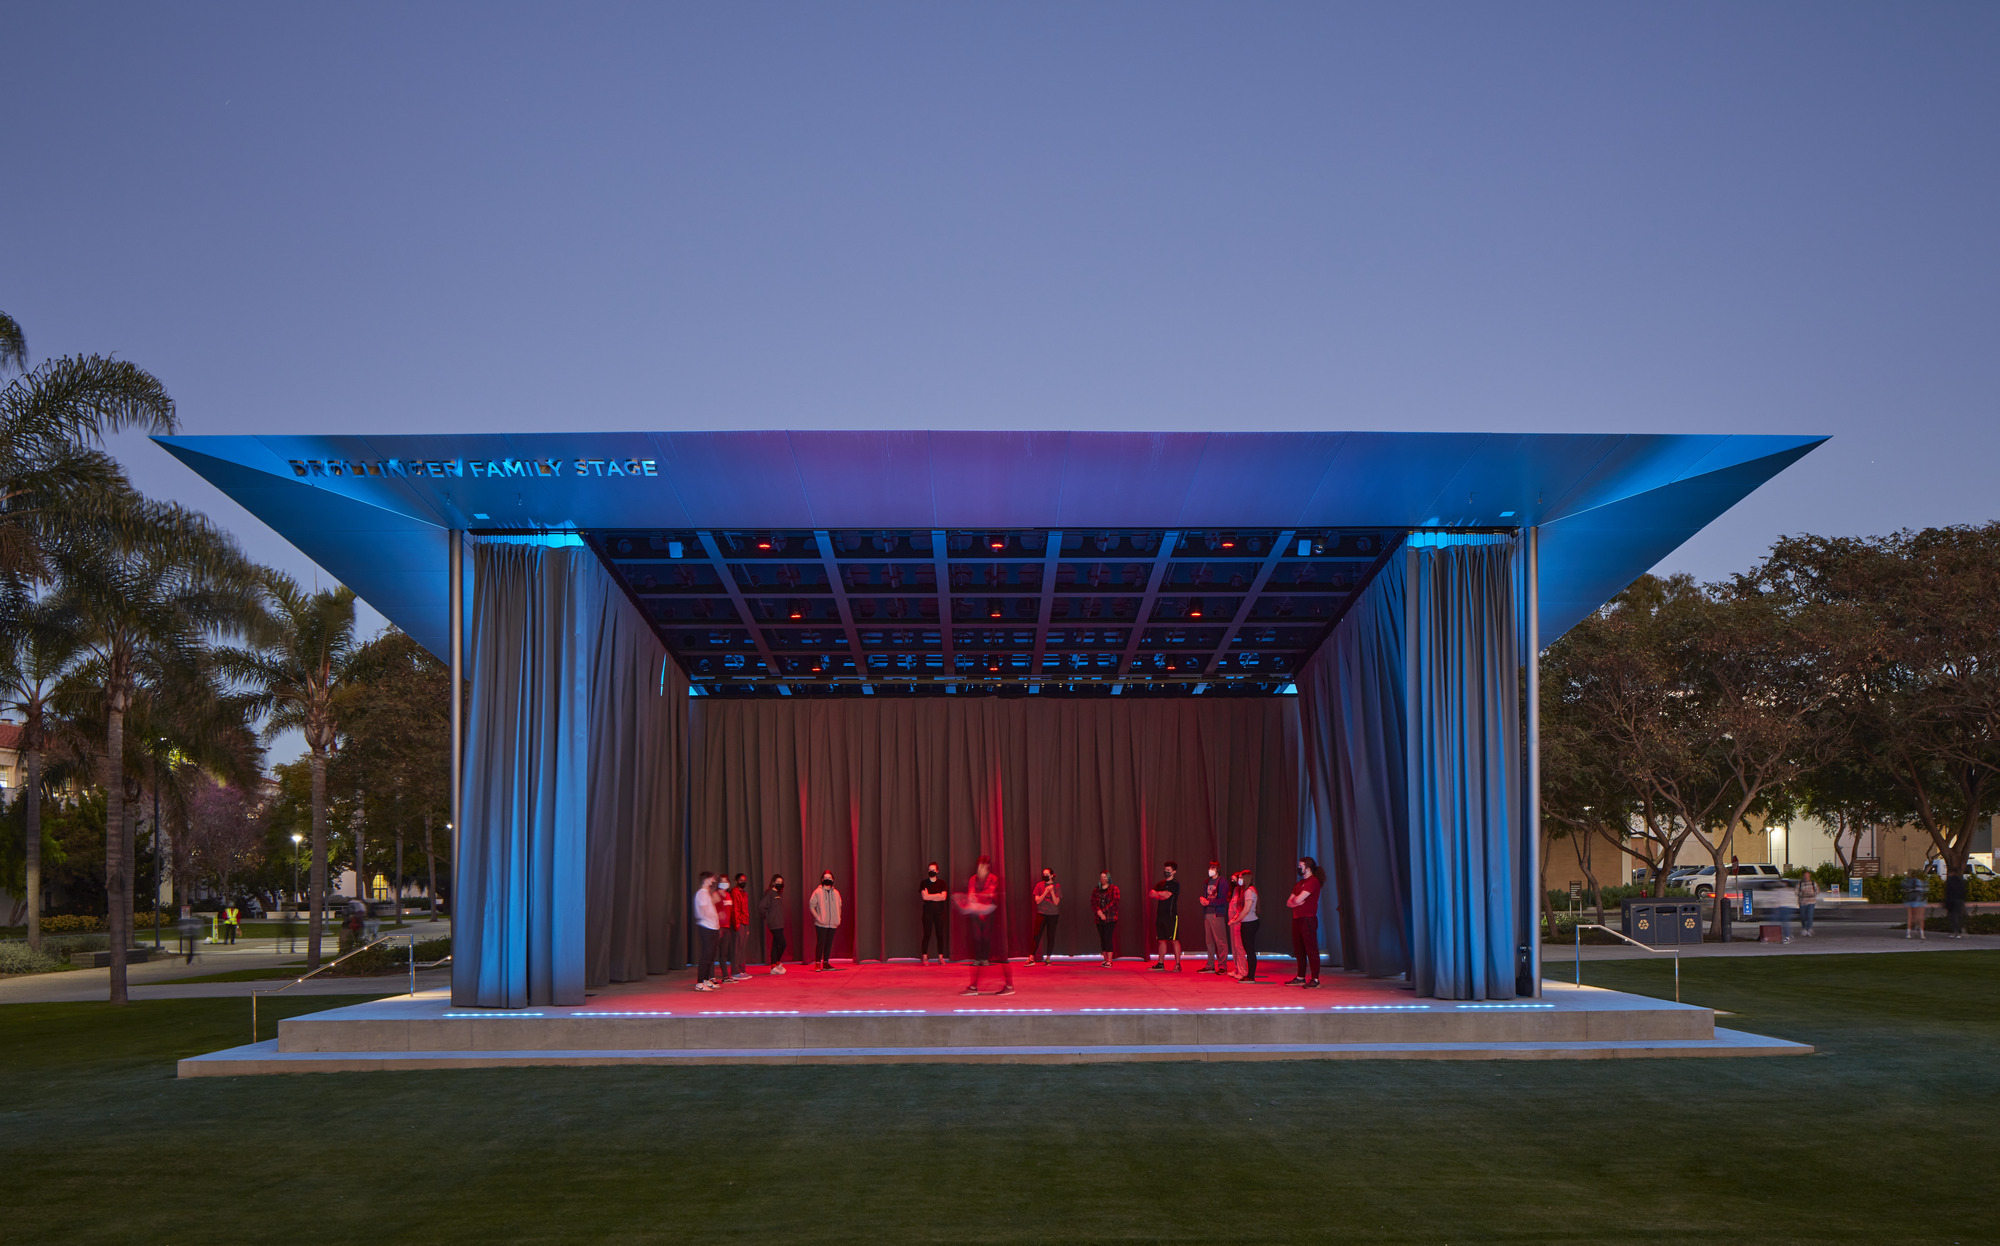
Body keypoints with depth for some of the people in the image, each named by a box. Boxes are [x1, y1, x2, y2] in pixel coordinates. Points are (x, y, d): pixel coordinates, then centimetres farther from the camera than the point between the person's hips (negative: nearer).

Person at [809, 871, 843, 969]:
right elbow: (811, 905, 1)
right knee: (820, 943, -9)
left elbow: (839, 906, 22)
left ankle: (826, 963, 14)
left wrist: (838, 918, 8)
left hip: (833, 924, 4)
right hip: (821, 924, -4)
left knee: (829, 943, 6)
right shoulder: (818, 892, -1)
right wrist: (817, 917, -9)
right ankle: (817, 964, -5)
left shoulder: (836, 893, 11)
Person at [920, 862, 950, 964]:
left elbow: (944, 897, -3)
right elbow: (924, 896, -7)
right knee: (927, 934, -5)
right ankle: (924, 957, -3)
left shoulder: (941, 883, 9)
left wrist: (930, 897, -7)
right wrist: (937, 895, -5)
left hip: (939, 911, 1)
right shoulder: (924, 883, 7)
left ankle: (941, 957, 3)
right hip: (928, 911, -1)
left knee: (940, 935, 0)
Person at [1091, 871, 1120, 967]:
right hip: (1099, 919, 5)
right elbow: (1093, 902, 5)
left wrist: (1103, 911, -13)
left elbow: (1114, 902, -8)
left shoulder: (1114, 889, 2)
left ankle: (1109, 961, -11)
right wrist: (1099, 912, -12)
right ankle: (1105, 959, 12)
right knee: (1102, 939, 5)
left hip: (1110, 918, -5)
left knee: (1108, 938, -11)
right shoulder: (1096, 890, 15)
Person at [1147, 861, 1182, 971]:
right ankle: (1161, 963, 15)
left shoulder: (1175, 884, -3)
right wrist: (1161, 895, -9)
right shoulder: (1161, 883, 18)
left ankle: (1177, 964, -6)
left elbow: (1167, 895, -14)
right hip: (1160, 915, 7)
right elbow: (1151, 893, 8)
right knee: (1161, 940, 9)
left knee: (1174, 940, -7)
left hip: (1171, 915, -7)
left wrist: (1157, 893, 3)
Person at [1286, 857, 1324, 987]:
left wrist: (1294, 899, 5)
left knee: (1311, 950, -8)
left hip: (1308, 919, -9)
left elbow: (1298, 899, -17)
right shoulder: (1299, 883, 20)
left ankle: (1315, 980, -7)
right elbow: (1289, 902, 17)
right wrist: (1296, 903, -4)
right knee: (1299, 950, 11)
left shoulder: (1313, 881, -9)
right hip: (1297, 920, 9)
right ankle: (1300, 977, 18)